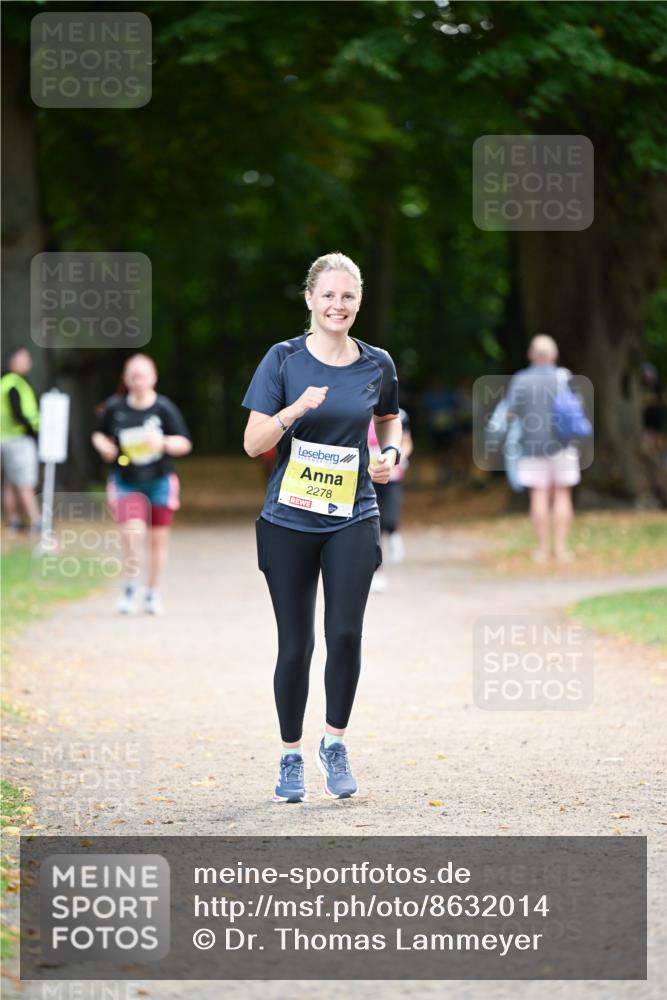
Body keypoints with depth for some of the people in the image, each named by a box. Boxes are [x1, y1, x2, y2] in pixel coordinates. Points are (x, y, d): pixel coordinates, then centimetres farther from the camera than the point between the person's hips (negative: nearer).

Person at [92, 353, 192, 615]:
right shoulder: (114, 407, -4)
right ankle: (130, 585, 3)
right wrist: (104, 446, -10)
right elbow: (99, 434, 11)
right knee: (132, 532, -20)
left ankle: (153, 592, 26)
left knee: (159, 538, 8)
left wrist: (163, 442, -23)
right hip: (126, 482, -1)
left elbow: (184, 443, -4)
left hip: (159, 481, 1)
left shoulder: (165, 408, -8)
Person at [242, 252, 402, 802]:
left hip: (352, 519, 1)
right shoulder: (283, 359, -4)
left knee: (345, 633, -13)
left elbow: (390, 418, 24)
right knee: (296, 644, 3)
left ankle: (335, 742, 8)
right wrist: (294, 410, -23)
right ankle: (291, 757, 20)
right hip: (289, 519, -1)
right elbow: (253, 443, -6)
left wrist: (391, 454, 3)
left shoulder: (377, 364, 4)